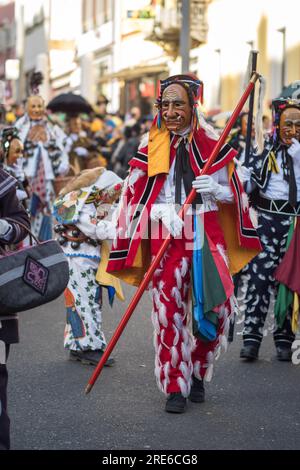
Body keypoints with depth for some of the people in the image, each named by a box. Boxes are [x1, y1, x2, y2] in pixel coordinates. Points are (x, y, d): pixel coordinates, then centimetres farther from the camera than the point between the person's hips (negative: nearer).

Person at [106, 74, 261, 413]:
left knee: (218, 306, -2)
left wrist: (213, 189, -13)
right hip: (167, 237, -1)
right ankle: (175, 387, 7)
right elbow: (138, 197, 3)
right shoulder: (151, 146, 4)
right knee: (169, 311, -4)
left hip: (208, 235, 1)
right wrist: (163, 211, -16)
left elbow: (230, 193, 10)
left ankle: (197, 372, 22)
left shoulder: (211, 144, 5)